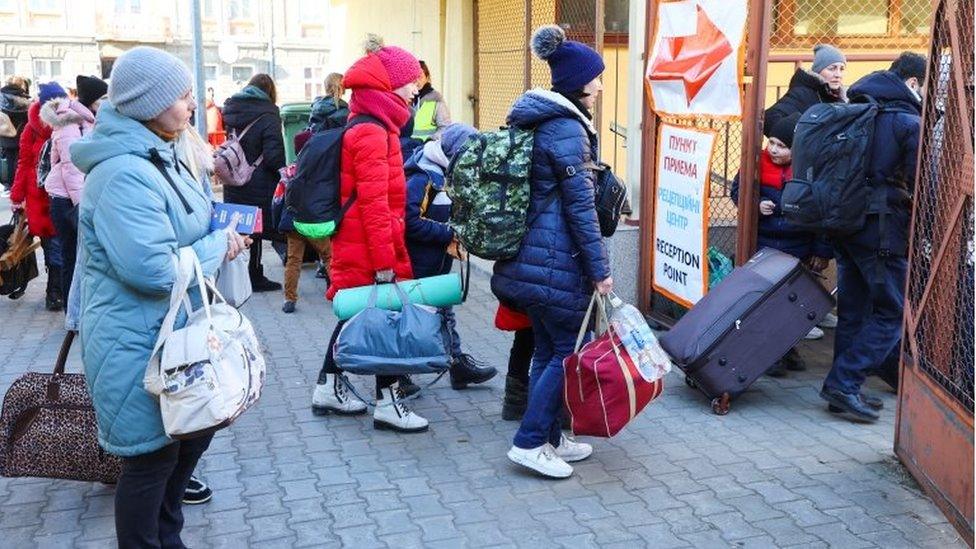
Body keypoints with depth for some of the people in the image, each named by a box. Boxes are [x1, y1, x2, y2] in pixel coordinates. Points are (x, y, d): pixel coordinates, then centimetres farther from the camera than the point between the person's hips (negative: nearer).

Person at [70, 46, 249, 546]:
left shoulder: (156, 156, 8)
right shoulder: (124, 174, -25)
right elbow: (154, 269, -30)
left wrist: (221, 236, 0)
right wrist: (218, 247, -16)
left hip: (175, 332, 10)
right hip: (139, 344, -10)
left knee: (194, 435, 22)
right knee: (152, 457, 6)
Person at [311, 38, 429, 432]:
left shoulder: (366, 128, 14)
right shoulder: (372, 133, -18)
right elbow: (374, 203, -23)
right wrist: (385, 262, -22)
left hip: (354, 246, 10)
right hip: (369, 250, -10)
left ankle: (328, 390, 28)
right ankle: (388, 404, 9)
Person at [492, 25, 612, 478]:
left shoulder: (536, 120, 14)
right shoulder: (567, 129, -15)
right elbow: (580, 206, -17)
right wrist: (600, 269, -13)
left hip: (529, 256, 9)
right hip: (556, 259, -9)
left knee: (548, 349, 14)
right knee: (570, 351, 0)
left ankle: (549, 438, 23)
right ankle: (529, 442, 3)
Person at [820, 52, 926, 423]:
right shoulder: (910, 123, -8)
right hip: (882, 229, -8)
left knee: (854, 309, 14)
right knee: (893, 311, 0)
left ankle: (845, 391, 20)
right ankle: (843, 384, -5)